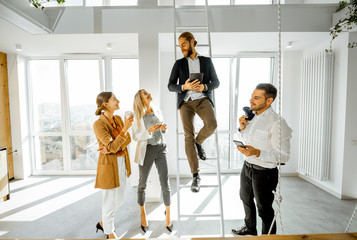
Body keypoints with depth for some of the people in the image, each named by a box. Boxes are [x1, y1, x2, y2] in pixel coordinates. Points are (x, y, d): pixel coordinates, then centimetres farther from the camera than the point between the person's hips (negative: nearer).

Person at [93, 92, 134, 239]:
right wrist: (125, 128, -36)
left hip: (122, 163, 7)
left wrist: (113, 147, -16)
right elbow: (112, 147, -26)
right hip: (109, 164, -7)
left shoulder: (118, 119, 3)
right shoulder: (98, 124, -19)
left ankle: (102, 223, 47)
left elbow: (128, 140, 0)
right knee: (110, 201, 12)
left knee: (119, 199, 21)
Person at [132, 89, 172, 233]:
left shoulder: (157, 111, 5)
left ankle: (168, 214, 29)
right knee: (142, 184, 13)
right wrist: (149, 131, -23)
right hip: (146, 150, -2)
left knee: (165, 183, 5)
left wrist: (163, 128, -7)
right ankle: (143, 215, 38)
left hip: (161, 148, 3)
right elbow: (135, 136, -8)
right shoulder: (138, 116, -6)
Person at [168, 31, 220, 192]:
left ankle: (198, 142, 8)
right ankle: (196, 176, 1)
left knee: (212, 125, -28)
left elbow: (216, 82, 12)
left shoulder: (206, 61, 16)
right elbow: (170, 86, 7)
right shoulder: (179, 63, 15)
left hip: (203, 99, 0)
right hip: (185, 101, 0)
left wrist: (204, 87, -9)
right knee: (188, 136, -9)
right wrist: (184, 87, -13)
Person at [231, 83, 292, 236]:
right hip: (247, 166, 8)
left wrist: (257, 153, -34)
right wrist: (242, 128, -7)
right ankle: (250, 228, 55)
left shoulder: (277, 122, -22)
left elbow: (284, 156, -22)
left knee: (264, 209, 14)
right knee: (246, 199, 28)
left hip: (264, 172, -8)